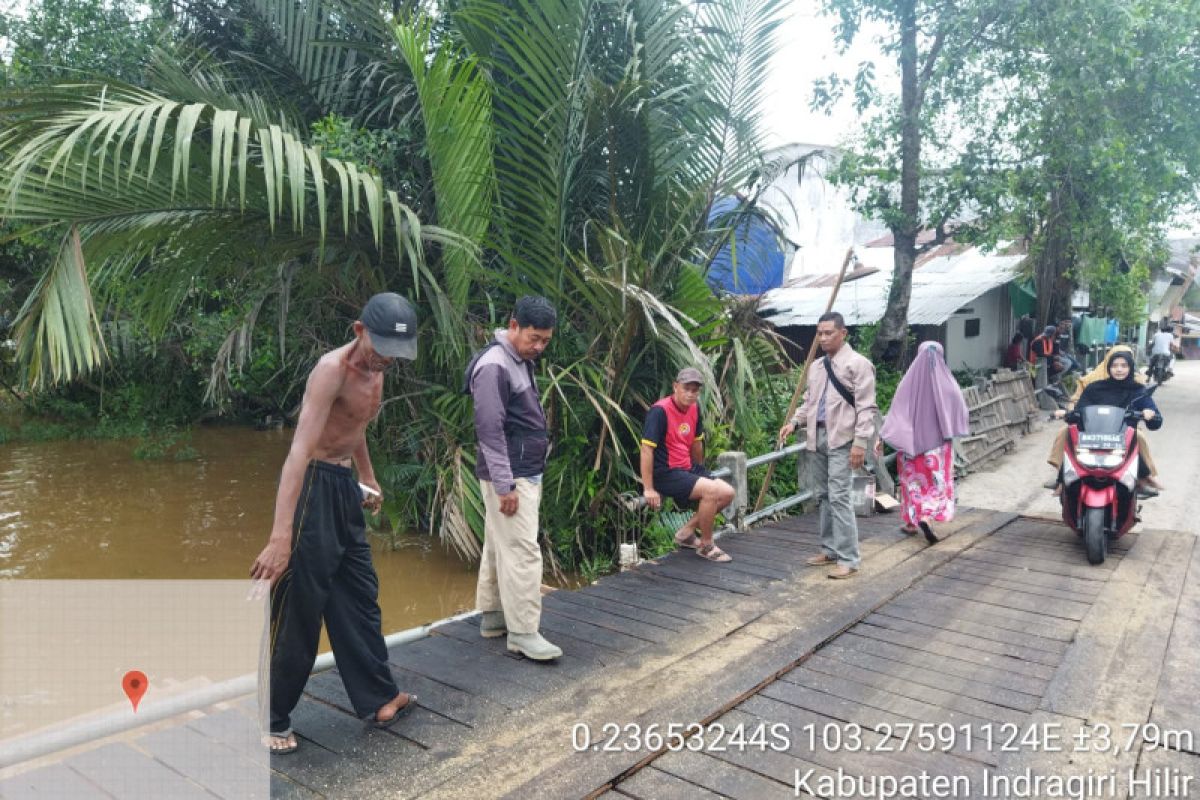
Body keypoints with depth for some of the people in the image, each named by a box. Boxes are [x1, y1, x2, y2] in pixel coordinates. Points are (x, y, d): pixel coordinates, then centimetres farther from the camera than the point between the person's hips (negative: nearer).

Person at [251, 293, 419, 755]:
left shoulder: (375, 371, 5)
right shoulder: (332, 369, -23)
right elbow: (300, 450, -33)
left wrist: (369, 479, 34)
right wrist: (281, 535, -40)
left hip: (345, 486, 9)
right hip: (314, 485, -9)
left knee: (360, 596, 16)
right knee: (299, 608, 0)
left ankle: (379, 699, 30)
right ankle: (271, 719, 18)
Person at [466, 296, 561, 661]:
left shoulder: (521, 361, 13)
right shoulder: (493, 366, -18)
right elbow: (489, 430, -22)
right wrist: (504, 485, -23)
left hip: (525, 473, 10)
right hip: (510, 477, -10)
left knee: (499, 546, 15)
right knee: (521, 551, -7)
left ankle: (493, 614, 25)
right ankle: (522, 633, -1)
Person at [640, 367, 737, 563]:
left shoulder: (694, 408, 5)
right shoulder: (660, 411, -20)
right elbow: (646, 449, -22)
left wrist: (700, 472, 29)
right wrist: (648, 489, -23)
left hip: (687, 469, 9)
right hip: (665, 473, -9)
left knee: (727, 493, 1)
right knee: (712, 490, -25)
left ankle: (686, 532, 13)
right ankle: (706, 546, -5)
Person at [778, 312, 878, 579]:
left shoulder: (857, 364, -6)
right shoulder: (816, 367, 16)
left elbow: (866, 407, -11)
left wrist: (860, 442, -18)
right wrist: (794, 422, 5)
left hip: (841, 439, -8)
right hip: (817, 436, 8)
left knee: (839, 496, -11)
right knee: (824, 496, 13)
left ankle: (848, 559, -4)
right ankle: (830, 550, 24)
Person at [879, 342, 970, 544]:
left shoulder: (909, 381, -9)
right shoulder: (947, 383, -10)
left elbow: (896, 411, -10)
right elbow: (959, 412, -2)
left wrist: (882, 436, -8)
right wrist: (950, 430, 17)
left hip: (912, 439, 1)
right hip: (938, 442, -1)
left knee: (913, 479, 16)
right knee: (937, 481, 7)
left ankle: (912, 521, 22)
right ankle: (926, 518, -13)